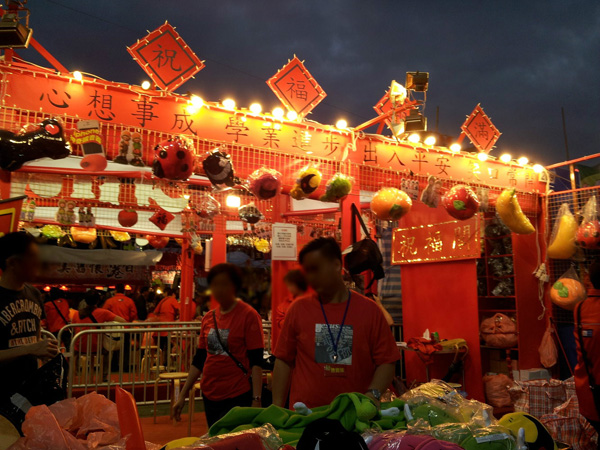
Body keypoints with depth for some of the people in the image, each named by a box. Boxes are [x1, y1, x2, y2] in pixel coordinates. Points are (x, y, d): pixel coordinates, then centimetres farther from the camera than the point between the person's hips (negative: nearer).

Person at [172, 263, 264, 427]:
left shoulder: (248, 315, -9)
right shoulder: (208, 318, 6)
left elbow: (256, 361, -12)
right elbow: (199, 359, 13)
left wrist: (256, 400, -19)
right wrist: (182, 395, 11)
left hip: (238, 398, -5)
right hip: (209, 396, 5)